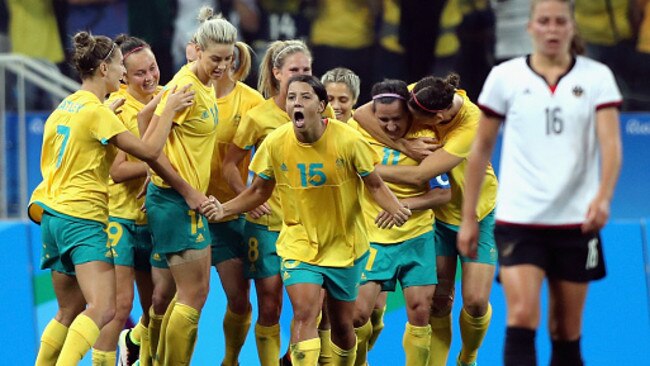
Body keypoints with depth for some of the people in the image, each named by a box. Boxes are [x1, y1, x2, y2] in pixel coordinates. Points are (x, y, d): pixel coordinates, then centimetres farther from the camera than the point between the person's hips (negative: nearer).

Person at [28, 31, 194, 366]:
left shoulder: (66, 107, 13)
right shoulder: (97, 112, -12)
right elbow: (149, 151, -14)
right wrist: (169, 110, -5)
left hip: (53, 214, 10)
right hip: (82, 217, -10)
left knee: (70, 311, 16)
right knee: (102, 309, -20)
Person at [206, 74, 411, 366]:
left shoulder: (348, 140, -16)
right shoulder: (275, 143, -11)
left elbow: (375, 185, -6)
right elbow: (259, 191, 3)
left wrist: (394, 208, -27)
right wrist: (223, 209, -12)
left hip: (344, 246, 0)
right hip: (298, 243, 0)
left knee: (342, 323, 11)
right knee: (305, 313, -20)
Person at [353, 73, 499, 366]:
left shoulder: (472, 126, -34)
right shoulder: (421, 97, -21)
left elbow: (418, 176, -36)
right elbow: (362, 113, -24)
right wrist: (405, 147, -31)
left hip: (476, 214, -3)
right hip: (437, 212, 3)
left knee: (476, 301, -6)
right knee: (439, 300, -1)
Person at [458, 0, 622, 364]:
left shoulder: (597, 76, 1)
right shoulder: (505, 77, 2)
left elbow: (611, 143, -9)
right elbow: (481, 149, 8)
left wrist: (603, 197, -27)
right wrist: (468, 217, 7)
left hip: (576, 221, 1)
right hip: (518, 220, -1)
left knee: (566, 334, 7)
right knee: (521, 317, -18)